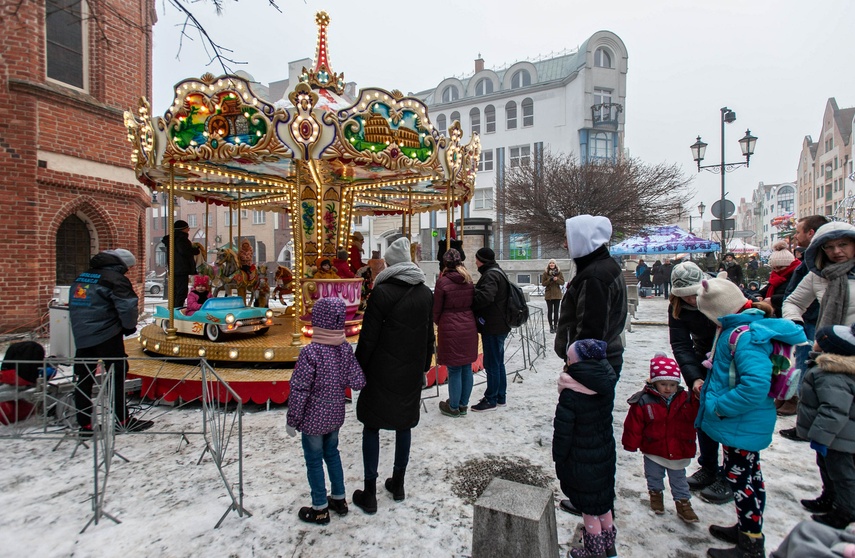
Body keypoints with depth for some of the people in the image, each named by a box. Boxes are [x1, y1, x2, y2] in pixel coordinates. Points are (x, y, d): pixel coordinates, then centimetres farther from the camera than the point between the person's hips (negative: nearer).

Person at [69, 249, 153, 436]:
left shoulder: (81, 277, 14)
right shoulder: (115, 279, -11)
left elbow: (75, 305, 21)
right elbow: (128, 306, -20)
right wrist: (129, 326, -3)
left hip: (81, 337, 7)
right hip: (107, 336, -7)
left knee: (83, 379, 12)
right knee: (118, 376, 3)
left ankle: (85, 424, 19)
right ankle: (123, 420, 8)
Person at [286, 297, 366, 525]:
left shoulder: (310, 352, -24)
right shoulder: (346, 348, -9)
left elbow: (299, 391, -19)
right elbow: (357, 382, -8)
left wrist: (292, 421, -8)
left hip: (313, 420, -5)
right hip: (335, 416, 5)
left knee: (314, 461, 13)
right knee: (332, 454, 24)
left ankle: (320, 509, 28)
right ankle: (339, 499, 38)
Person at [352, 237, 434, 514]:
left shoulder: (382, 292, -16)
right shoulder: (426, 293, 1)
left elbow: (368, 337, -14)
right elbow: (429, 336, 8)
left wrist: (359, 369, -3)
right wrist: (423, 368, 18)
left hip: (382, 371, -5)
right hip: (412, 372, 5)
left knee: (372, 426, 8)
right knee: (404, 424, 18)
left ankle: (369, 494, 16)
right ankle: (398, 484, 32)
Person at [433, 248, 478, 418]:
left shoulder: (442, 281, -10)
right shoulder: (469, 281, 5)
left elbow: (437, 309, -4)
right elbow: (473, 304, 9)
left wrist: (437, 323, 14)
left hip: (450, 329, -5)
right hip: (469, 327, 5)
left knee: (454, 370, 3)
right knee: (467, 367, 12)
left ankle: (454, 407, 16)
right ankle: (463, 405, 24)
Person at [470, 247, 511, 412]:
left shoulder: (491, 274, -17)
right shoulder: (497, 272, 16)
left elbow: (485, 296, -30)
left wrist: (469, 305, -16)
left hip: (492, 326, -11)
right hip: (499, 325, 11)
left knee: (491, 363, -1)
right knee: (498, 362, 17)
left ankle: (491, 400, 10)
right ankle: (500, 397, 27)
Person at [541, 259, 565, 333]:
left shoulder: (559, 272, 4)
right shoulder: (545, 273, 0)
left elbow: (562, 282, 0)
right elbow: (543, 283, -3)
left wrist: (557, 279, -18)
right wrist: (550, 280, -18)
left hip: (557, 294, 1)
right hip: (549, 294, -1)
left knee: (556, 311, 6)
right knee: (550, 311, 1)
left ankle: (555, 325, 13)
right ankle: (551, 326, 6)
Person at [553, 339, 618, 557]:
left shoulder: (570, 395, -28)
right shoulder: (606, 384, -9)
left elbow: (562, 431, -20)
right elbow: (604, 418, 6)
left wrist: (559, 458, -6)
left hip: (581, 461, -6)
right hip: (606, 455, 7)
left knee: (589, 507, 13)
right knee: (603, 500, 24)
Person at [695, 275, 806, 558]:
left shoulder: (744, 335, -27)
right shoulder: (751, 325, 5)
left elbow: (756, 384, -35)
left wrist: (719, 406, -24)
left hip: (742, 424, -10)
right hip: (745, 422, 10)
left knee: (741, 477, 6)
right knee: (744, 475, 23)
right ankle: (745, 528, 41)